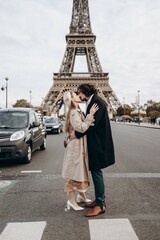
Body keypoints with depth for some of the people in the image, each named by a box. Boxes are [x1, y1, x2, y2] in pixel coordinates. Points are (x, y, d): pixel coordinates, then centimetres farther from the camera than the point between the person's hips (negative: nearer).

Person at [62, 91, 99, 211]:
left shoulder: (78, 111, 13)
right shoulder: (73, 113, -17)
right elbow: (81, 128, -31)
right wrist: (90, 115, -30)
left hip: (81, 147, 10)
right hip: (75, 147, -10)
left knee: (82, 171, 19)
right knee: (74, 173, -2)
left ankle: (81, 195, 34)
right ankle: (72, 200, 8)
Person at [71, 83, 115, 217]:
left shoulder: (97, 101, -14)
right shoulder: (92, 102, 14)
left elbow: (93, 123, -22)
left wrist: (77, 133, -15)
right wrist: (77, 132, 4)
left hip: (98, 143, -10)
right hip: (94, 143, 10)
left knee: (96, 171, -4)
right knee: (95, 171, 14)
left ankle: (100, 205, 5)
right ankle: (99, 200, 26)